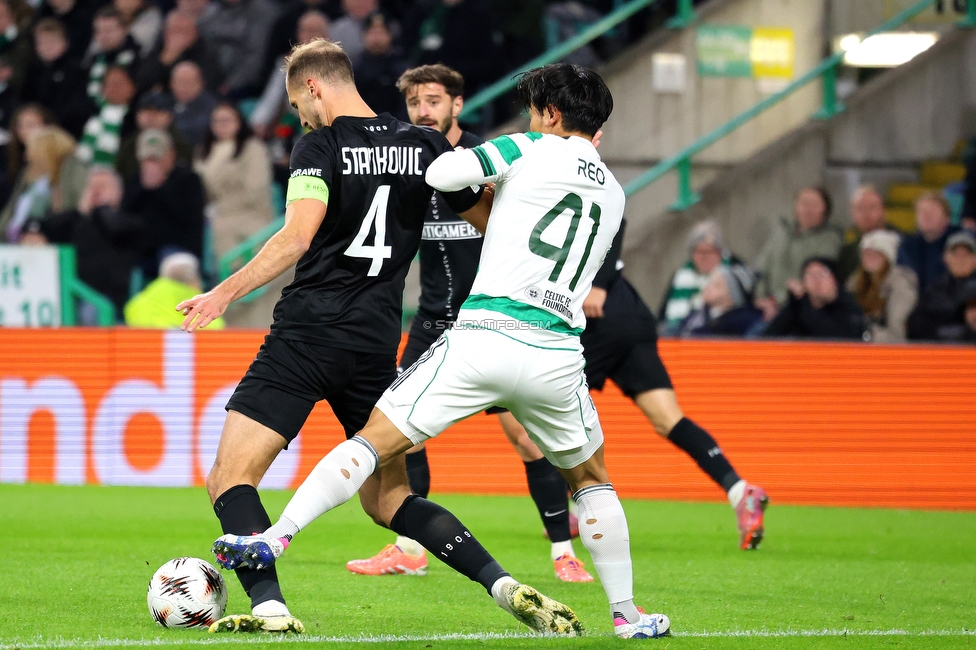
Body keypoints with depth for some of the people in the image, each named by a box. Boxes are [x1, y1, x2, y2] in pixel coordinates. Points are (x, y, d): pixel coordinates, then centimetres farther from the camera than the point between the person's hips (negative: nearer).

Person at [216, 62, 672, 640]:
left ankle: (277, 535, -16)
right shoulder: (614, 195, 19)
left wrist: (457, 152, 19)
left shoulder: (534, 152, 3)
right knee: (592, 478, 24)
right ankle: (627, 613, 25)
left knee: (376, 441, -2)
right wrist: (490, 217, 38)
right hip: (558, 353, 4)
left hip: (483, 336, -4)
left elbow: (440, 174, -2)